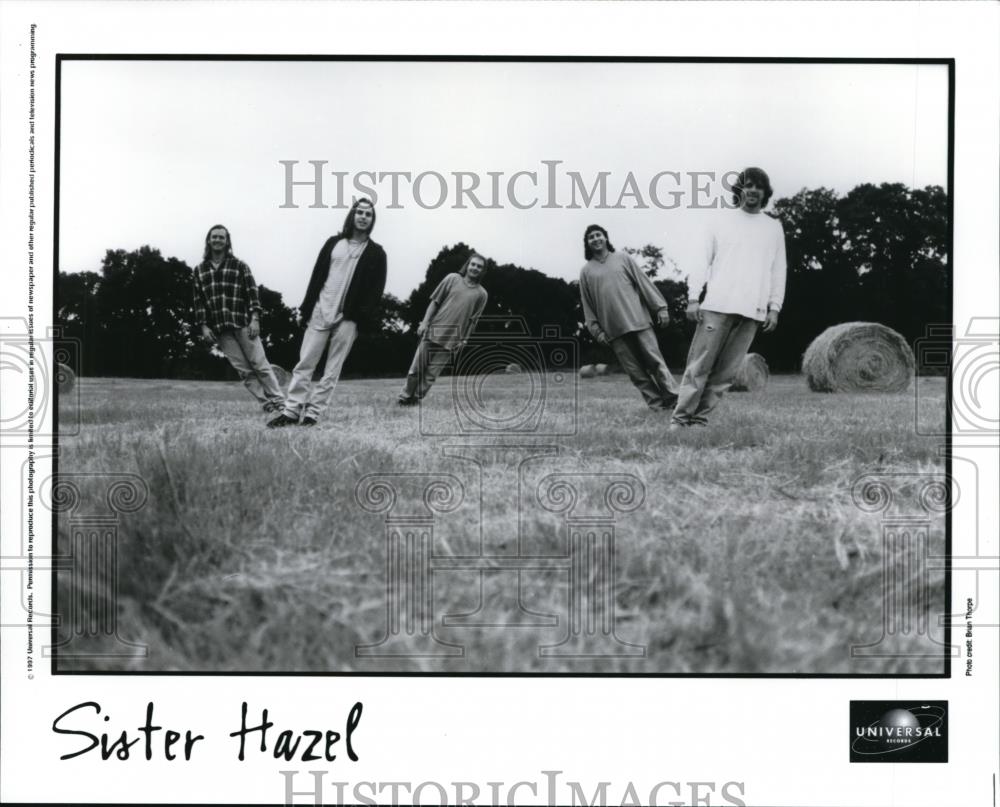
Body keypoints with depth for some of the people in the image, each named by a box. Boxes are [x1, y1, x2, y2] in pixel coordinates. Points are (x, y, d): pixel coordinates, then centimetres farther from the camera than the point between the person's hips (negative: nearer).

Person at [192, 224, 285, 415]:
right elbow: (199, 300, 11)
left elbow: (252, 293, 0)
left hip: (243, 324, -2)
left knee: (259, 364, -5)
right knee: (243, 370, -2)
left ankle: (279, 402, -3)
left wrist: (255, 318, -10)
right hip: (219, 329, 2)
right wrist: (203, 326, 2)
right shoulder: (200, 270, 13)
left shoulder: (239, 266, 5)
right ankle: (267, 405, -1)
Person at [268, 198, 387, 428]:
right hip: (320, 313, 2)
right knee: (305, 364, -2)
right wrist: (307, 308, 2)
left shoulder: (376, 253, 4)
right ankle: (292, 411, -1)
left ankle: (313, 413, 3)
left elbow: (376, 290, 0)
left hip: (348, 320, -2)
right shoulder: (333, 243, 10)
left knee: (332, 370, -1)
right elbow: (317, 276, 9)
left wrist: (363, 317, -11)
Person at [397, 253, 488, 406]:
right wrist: (425, 322, -2)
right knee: (417, 368, -1)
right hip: (433, 331, 0)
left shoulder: (481, 294, 6)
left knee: (431, 374, -1)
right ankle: (405, 397, 13)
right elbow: (435, 302, 6)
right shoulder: (452, 279, 4)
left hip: (451, 341, 0)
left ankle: (416, 400, 8)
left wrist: (464, 340, 1)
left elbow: (472, 320, 7)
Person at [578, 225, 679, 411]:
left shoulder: (623, 258, 9)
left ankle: (673, 398, -3)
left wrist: (660, 308, 1)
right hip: (614, 330, 1)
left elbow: (644, 282, 7)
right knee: (634, 370, -2)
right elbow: (587, 304, 11)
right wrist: (596, 330, 4)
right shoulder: (586, 271, 11)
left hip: (639, 321, -1)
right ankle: (656, 404, 1)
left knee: (655, 361, -5)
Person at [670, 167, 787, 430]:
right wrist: (693, 297, -2)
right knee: (700, 364, -7)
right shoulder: (723, 222, 10)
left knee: (726, 371, -2)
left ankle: (700, 417, 3)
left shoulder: (773, 227, 14)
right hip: (717, 305, -2)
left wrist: (774, 307, 4)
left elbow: (778, 270, 13)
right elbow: (703, 261, 8)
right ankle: (681, 417, -4)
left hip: (752, 310, 2)